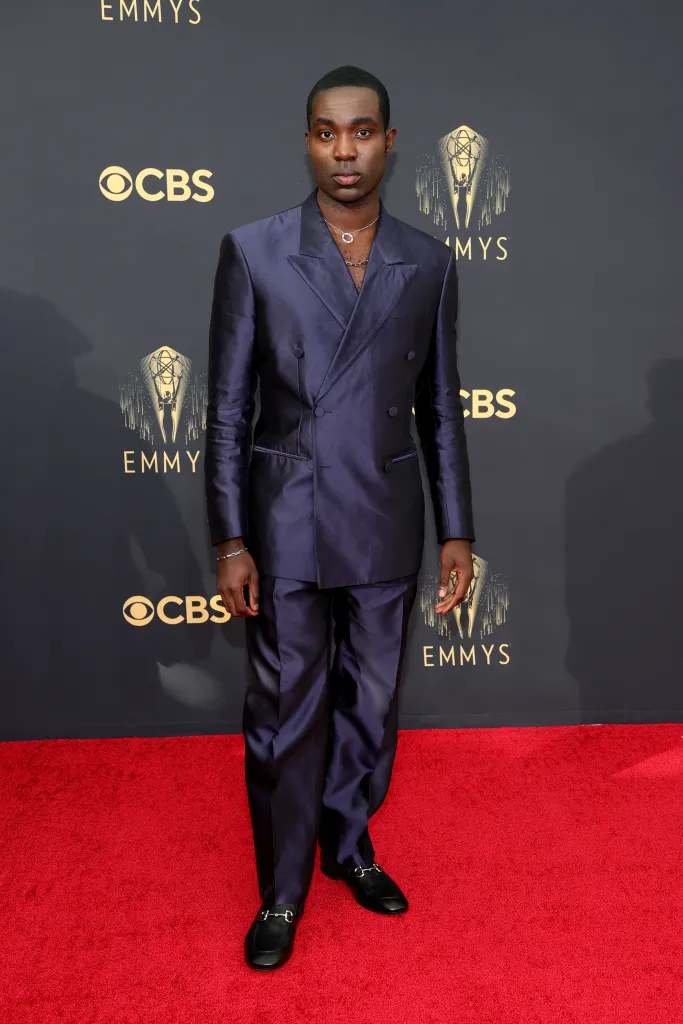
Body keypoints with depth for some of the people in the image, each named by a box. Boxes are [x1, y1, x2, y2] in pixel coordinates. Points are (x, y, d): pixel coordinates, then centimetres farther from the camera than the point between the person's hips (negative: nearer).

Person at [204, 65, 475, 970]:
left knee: (371, 703, 16)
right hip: (285, 526, -2)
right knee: (284, 715, 7)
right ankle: (282, 890, 28)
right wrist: (229, 540, -7)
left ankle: (349, 844, 40)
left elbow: (441, 409, 7)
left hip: (387, 529, 3)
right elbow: (227, 407, -4)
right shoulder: (253, 251, -3)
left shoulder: (429, 263, 3)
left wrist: (457, 531, 4)